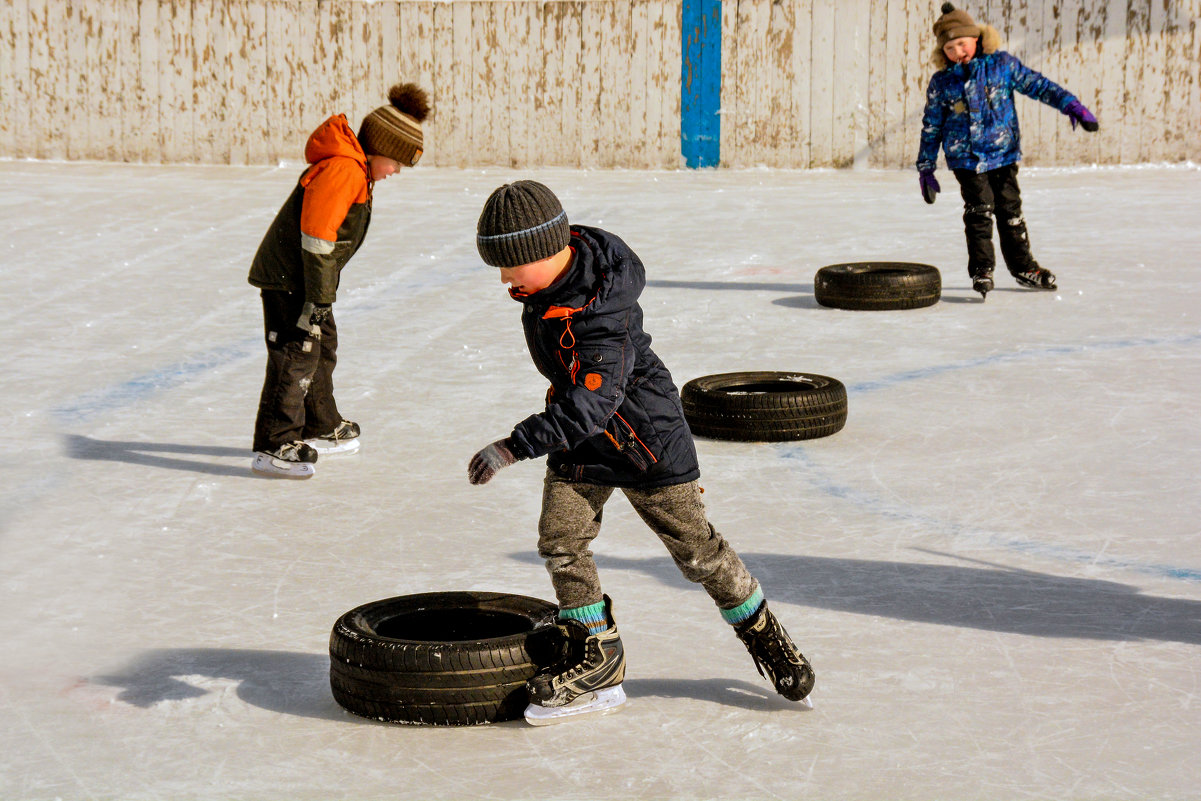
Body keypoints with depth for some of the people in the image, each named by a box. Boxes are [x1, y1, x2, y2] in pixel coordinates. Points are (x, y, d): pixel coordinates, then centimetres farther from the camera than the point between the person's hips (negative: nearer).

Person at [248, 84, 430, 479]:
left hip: (304, 275, 11)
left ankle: (320, 429, 38)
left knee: (322, 346, 22)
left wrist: (322, 294, 24)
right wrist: (319, 298, -23)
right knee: (297, 353, -13)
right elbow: (316, 235, -26)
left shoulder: (356, 171, 13)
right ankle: (274, 446, -13)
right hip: (288, 277, -11)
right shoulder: (343, 170, -22)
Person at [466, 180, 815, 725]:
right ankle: (596, 657, 8)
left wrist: (514, 447, -41)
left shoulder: (601, 312, -34)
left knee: (694, 546, 4)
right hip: (579, 437, 8)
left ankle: (759, 629, 26)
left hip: (644, 434, -8)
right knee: (560, 538, -2)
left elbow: (590, 404, -39)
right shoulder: (553, 272, -7)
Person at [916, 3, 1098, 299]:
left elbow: (1036, 84, 3)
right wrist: (926, 168, 7)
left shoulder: (1001, 64, -2)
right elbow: (931, 127, 6)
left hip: (1004, 154, 2)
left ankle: (1022, 267, 22)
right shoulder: (941, 83, -2)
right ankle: (981, 270, -2)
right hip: (967, 158, -1)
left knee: (1011, 209, 9)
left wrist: (1070, 105, -5)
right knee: (979, 211, -10)